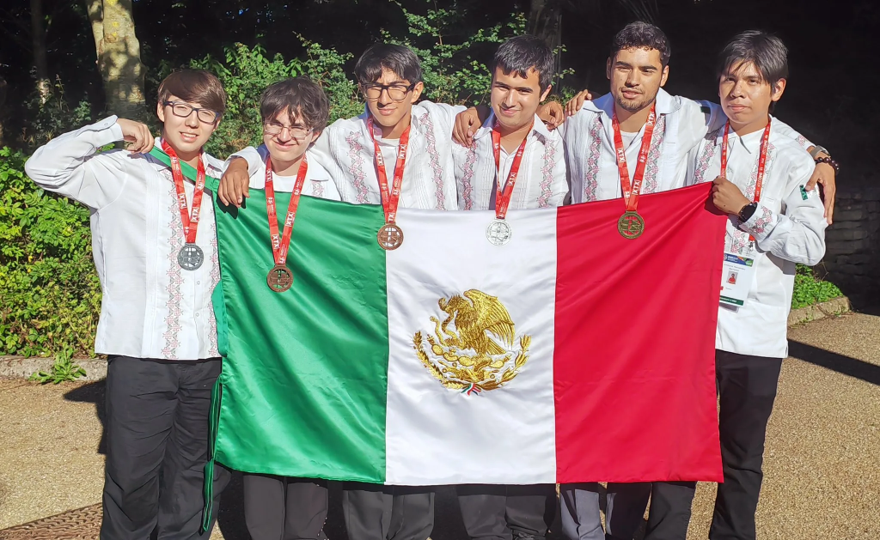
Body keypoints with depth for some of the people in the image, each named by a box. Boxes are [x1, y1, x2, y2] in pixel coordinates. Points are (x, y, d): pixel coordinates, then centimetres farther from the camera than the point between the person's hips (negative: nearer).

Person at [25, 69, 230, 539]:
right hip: (140, 352, -3)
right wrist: (111, 128, -7)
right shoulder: (122, 171, 3)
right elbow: (43, 168, -5)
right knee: (131, 478, 4)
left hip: (210, 352, 3)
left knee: (195, 480, 12)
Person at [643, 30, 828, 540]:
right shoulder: (698, 144, 7)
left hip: (754, 332, -1)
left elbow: (811, 246, -7)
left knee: (742, 456, 12)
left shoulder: (794, 159, 0)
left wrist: (746, 210, -14)